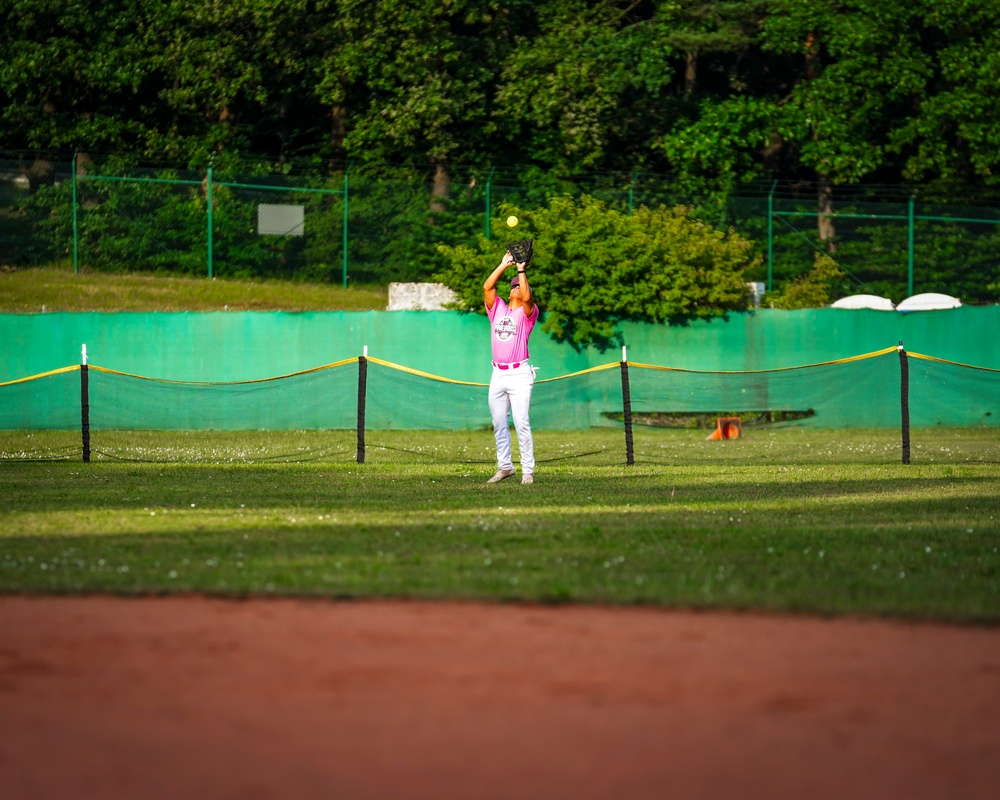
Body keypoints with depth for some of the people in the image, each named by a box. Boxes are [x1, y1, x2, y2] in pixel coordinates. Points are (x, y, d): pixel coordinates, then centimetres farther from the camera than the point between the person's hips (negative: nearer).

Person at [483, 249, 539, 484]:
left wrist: (521, 270, -9)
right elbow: (487, 287, 5)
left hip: (519, 374, -5)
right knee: (499, 423, 8)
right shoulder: (497, 308, 16)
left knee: (521, 423, -10)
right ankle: (505, 466, 17)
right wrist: (504, 265, 6)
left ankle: (528, 471, -9)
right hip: (498, 374, 5)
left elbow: (526, 298, -16)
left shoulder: (528, 312, 4)